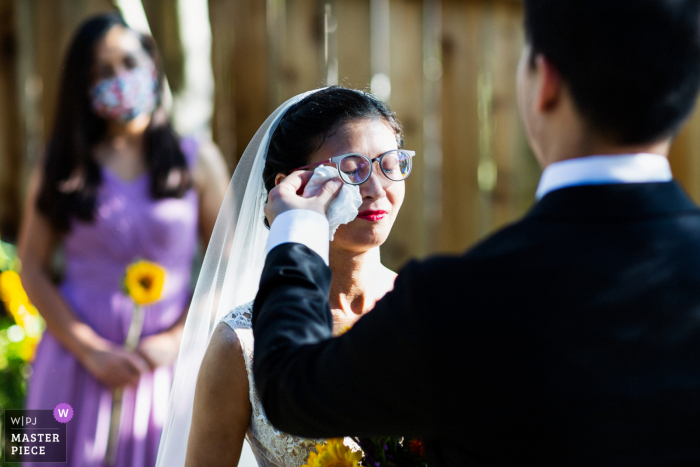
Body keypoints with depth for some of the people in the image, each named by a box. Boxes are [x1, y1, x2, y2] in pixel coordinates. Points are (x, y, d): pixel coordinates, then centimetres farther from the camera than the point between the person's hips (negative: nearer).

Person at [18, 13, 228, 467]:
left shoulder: (198, 162, 5)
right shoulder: (62, 168, 5)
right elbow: (33, 270, 1)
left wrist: (176, 340, -9)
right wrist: (90, 350, -8)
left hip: (167, 359, 0)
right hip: (77, 357, 0)